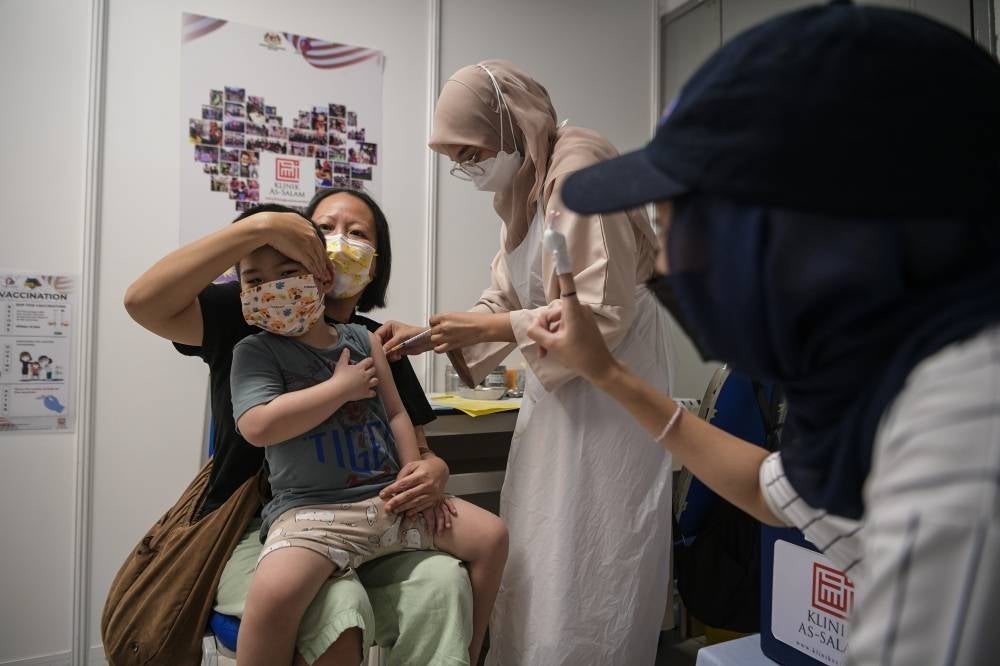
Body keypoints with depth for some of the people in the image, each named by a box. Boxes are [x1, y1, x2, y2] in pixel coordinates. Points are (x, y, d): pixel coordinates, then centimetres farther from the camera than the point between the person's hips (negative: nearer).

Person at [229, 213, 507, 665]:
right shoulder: (256, 352, -2)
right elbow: (258, 426, -19)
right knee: (274, 592, -34)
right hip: (310, 509, -5)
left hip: (389, 497, 5)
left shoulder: (360, 338, 10)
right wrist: (342, 387, -12)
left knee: (491, 535, 1)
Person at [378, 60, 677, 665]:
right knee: (539, 556, 15)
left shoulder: (578, 172, -17)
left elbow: (604, 314, -22)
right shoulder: (523, 187, 12)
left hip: (606, 390, -9)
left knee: (586, 565, 1)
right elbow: (506, 301, 12)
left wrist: (489, 328, -19)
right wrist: (428, 336, 0)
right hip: (559, 384, 9)